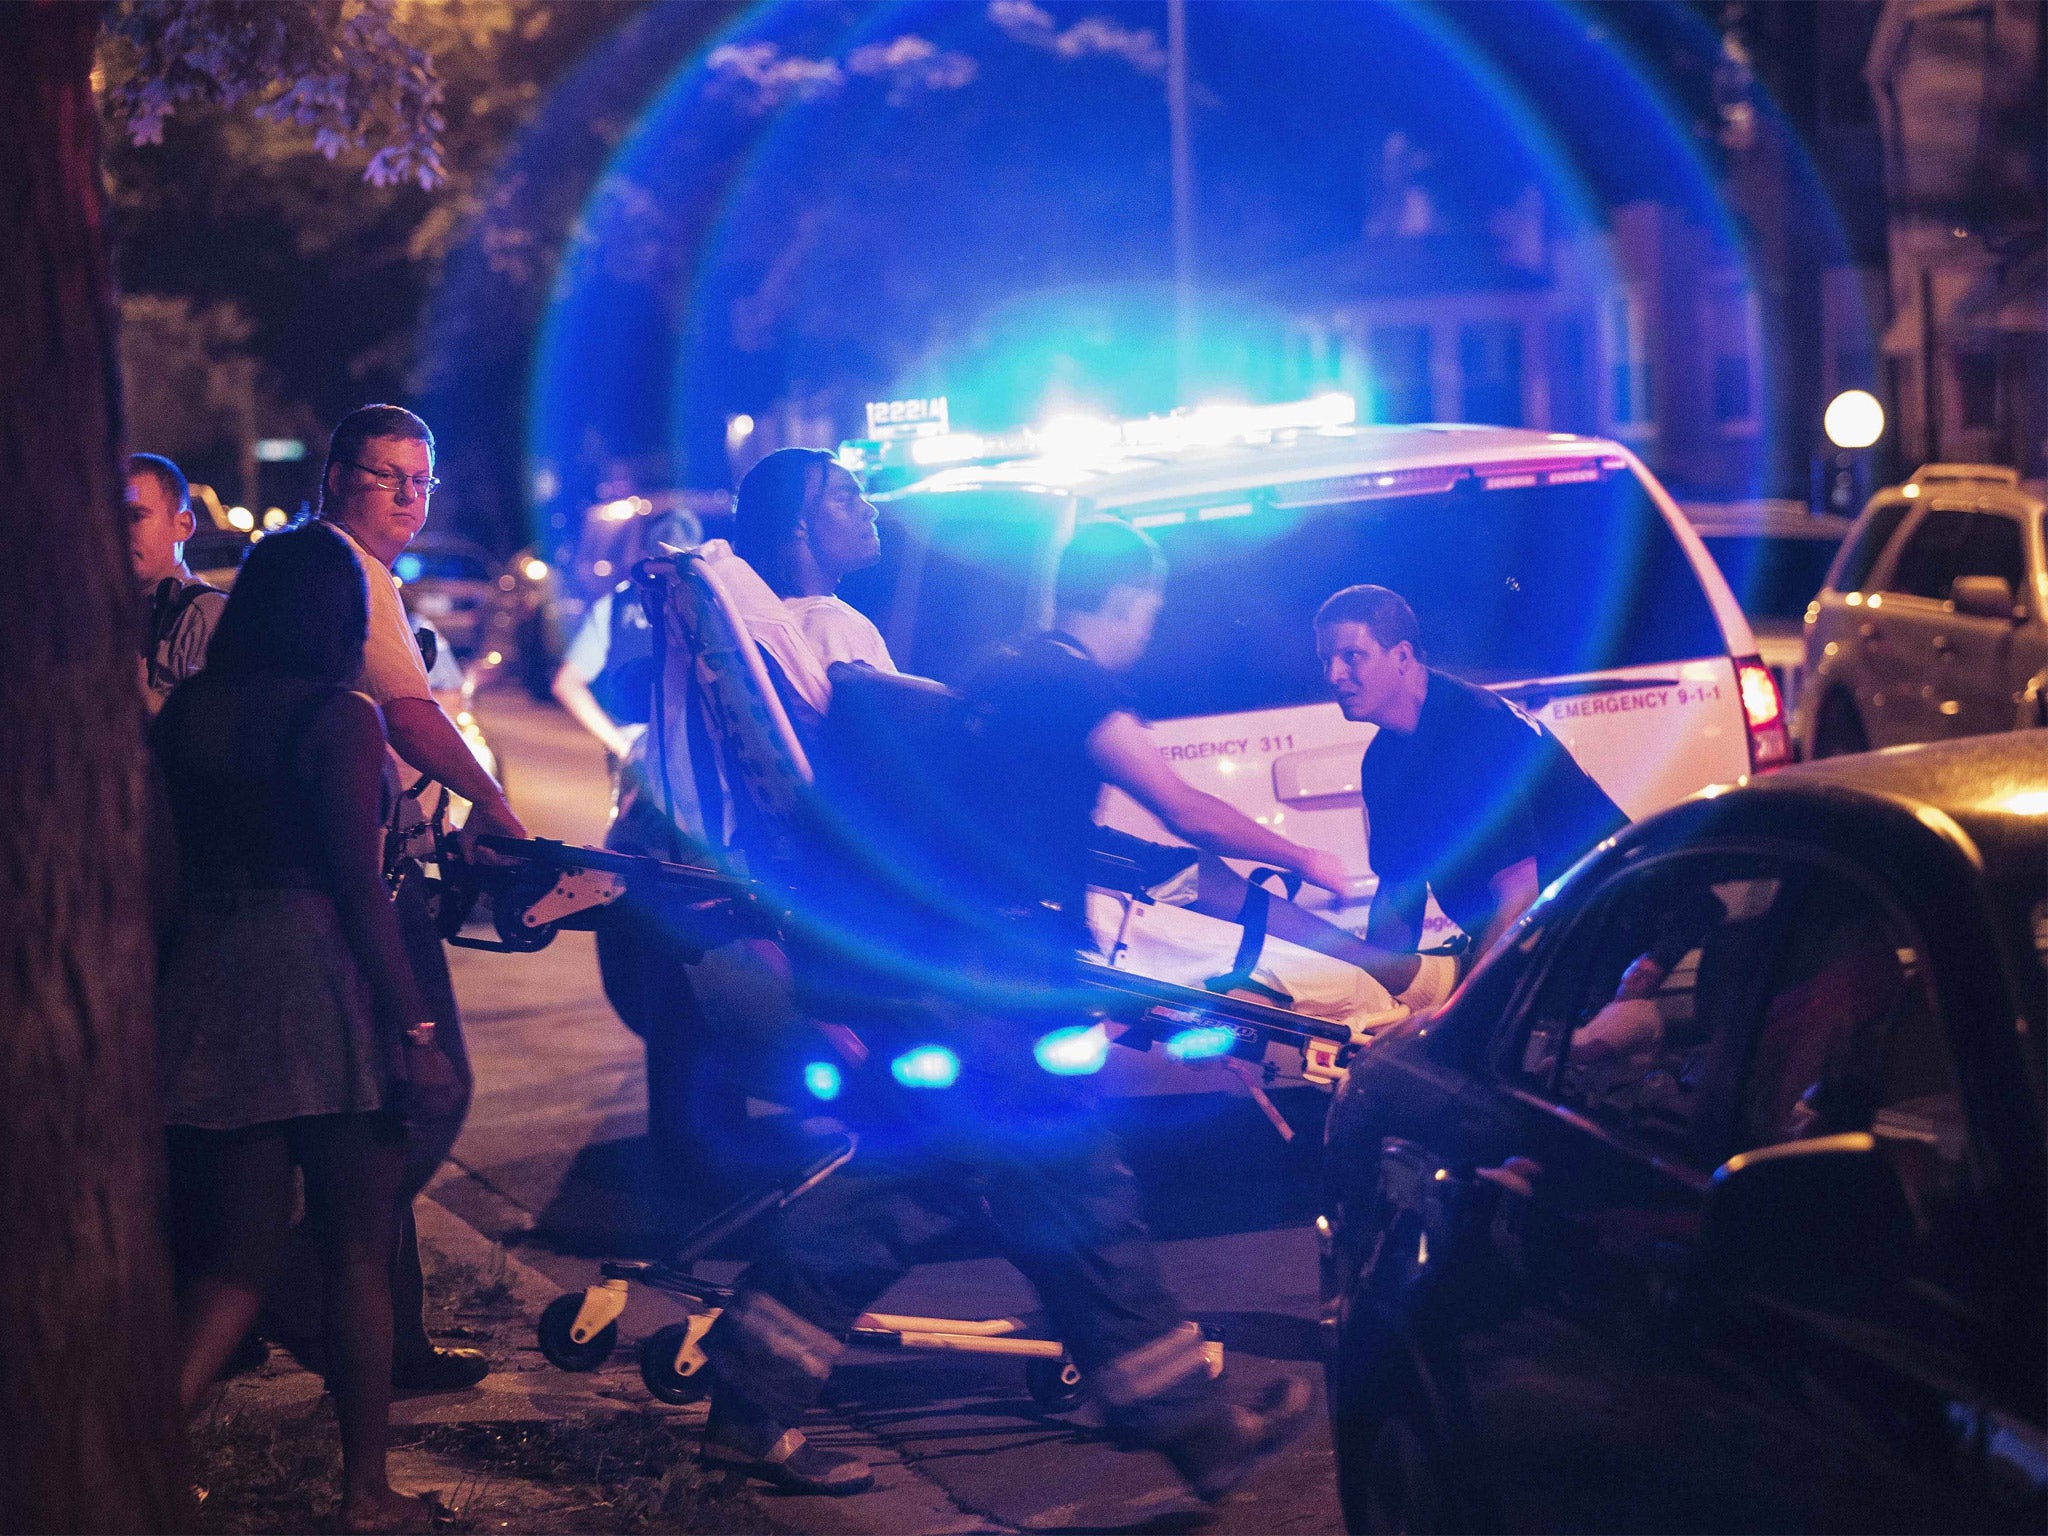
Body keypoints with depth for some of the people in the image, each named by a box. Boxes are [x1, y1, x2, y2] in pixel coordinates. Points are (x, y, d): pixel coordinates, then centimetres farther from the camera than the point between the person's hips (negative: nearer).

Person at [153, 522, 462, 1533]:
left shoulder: (183, 711, 7)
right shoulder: (340, 720, -10)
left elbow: (170, 863, 10)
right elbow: (358, 887, -13)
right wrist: (413, 1031, -10)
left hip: (207, 992, 5)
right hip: (324, 985, -5)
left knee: (232, 1254, 11)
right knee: (357, 1253, 8)